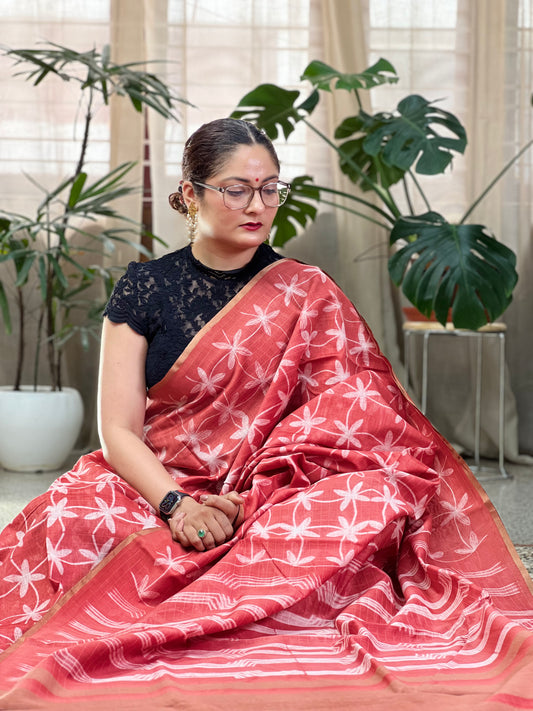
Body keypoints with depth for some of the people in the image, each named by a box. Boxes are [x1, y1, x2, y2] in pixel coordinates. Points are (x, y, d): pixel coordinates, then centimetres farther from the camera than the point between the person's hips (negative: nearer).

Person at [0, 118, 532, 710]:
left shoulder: (307, 295, 5)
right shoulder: (146, 287, 5)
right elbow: (118, 430, -1)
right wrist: (177, 504, -20)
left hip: (275, 504, 1)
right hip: (156, 486, -1)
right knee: (68, 523, -32)